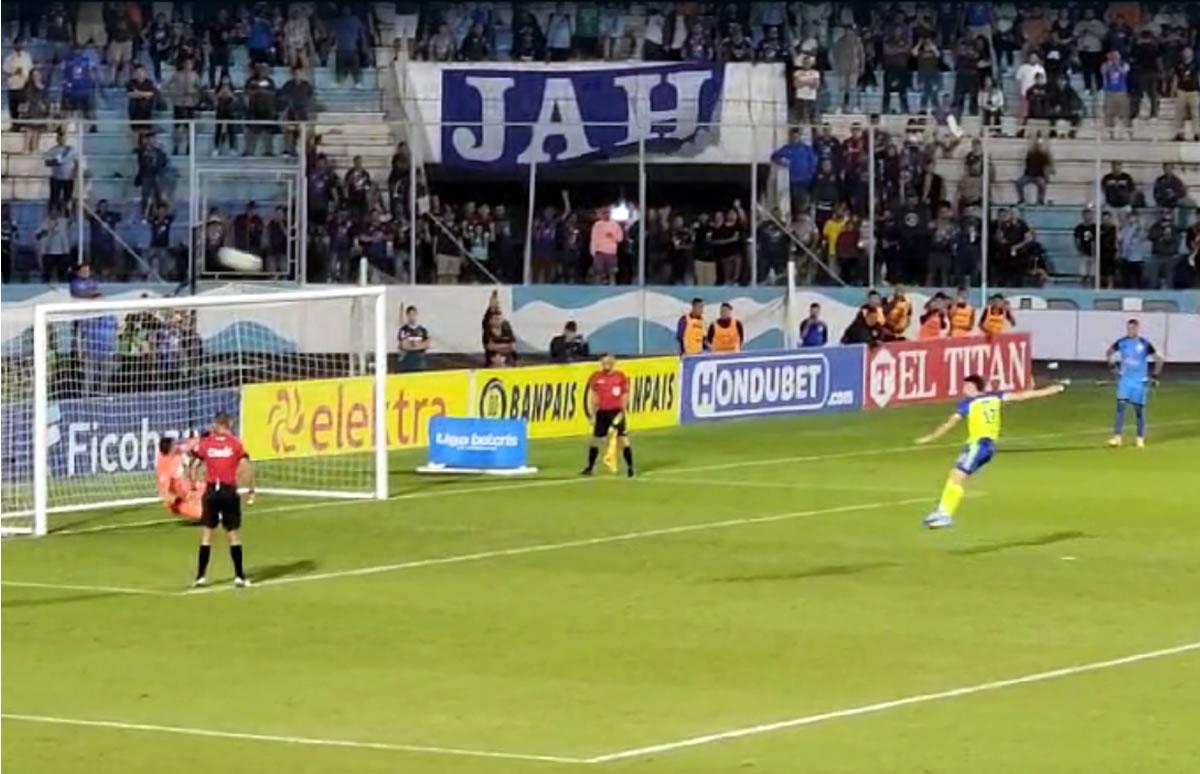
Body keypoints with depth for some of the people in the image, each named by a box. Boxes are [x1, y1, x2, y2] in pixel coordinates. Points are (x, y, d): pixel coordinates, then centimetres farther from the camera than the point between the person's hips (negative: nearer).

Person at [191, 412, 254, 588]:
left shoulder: (205, 443, 2)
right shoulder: (236, 443, -1)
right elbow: (246, 467, -8)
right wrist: (250, 490, -1)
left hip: (211, 491, 1)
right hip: (229, 492, -1)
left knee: (206, 535, 7)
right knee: (234, 534, 7)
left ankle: (201, 576, 6)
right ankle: (239, 576, 7)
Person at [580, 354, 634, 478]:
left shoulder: (621, 377, -3)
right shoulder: (596, 377, 3)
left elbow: (625, 395, 0)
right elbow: (594, 396, 7)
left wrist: (622, 411, -10)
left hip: (616, 411, -2)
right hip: (602, 411, 2)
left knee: (624, 439, -5)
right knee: (595, 439, 6)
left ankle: (630, 467, 2)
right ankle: (590, 467, 17)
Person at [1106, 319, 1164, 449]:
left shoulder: (1144, 344, -7)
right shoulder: (1122, 342, 0)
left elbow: (1158, 359, 1)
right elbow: (1109, 352, 17)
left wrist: (1155, 375, -4)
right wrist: (1111, 363, 1)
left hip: (1140, 381, -1)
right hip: (1124, 380, 1)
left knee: (1139, 409, 5)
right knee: (1120, 406, -10)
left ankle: (1140, 438, 19)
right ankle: (1117, 437, -10)